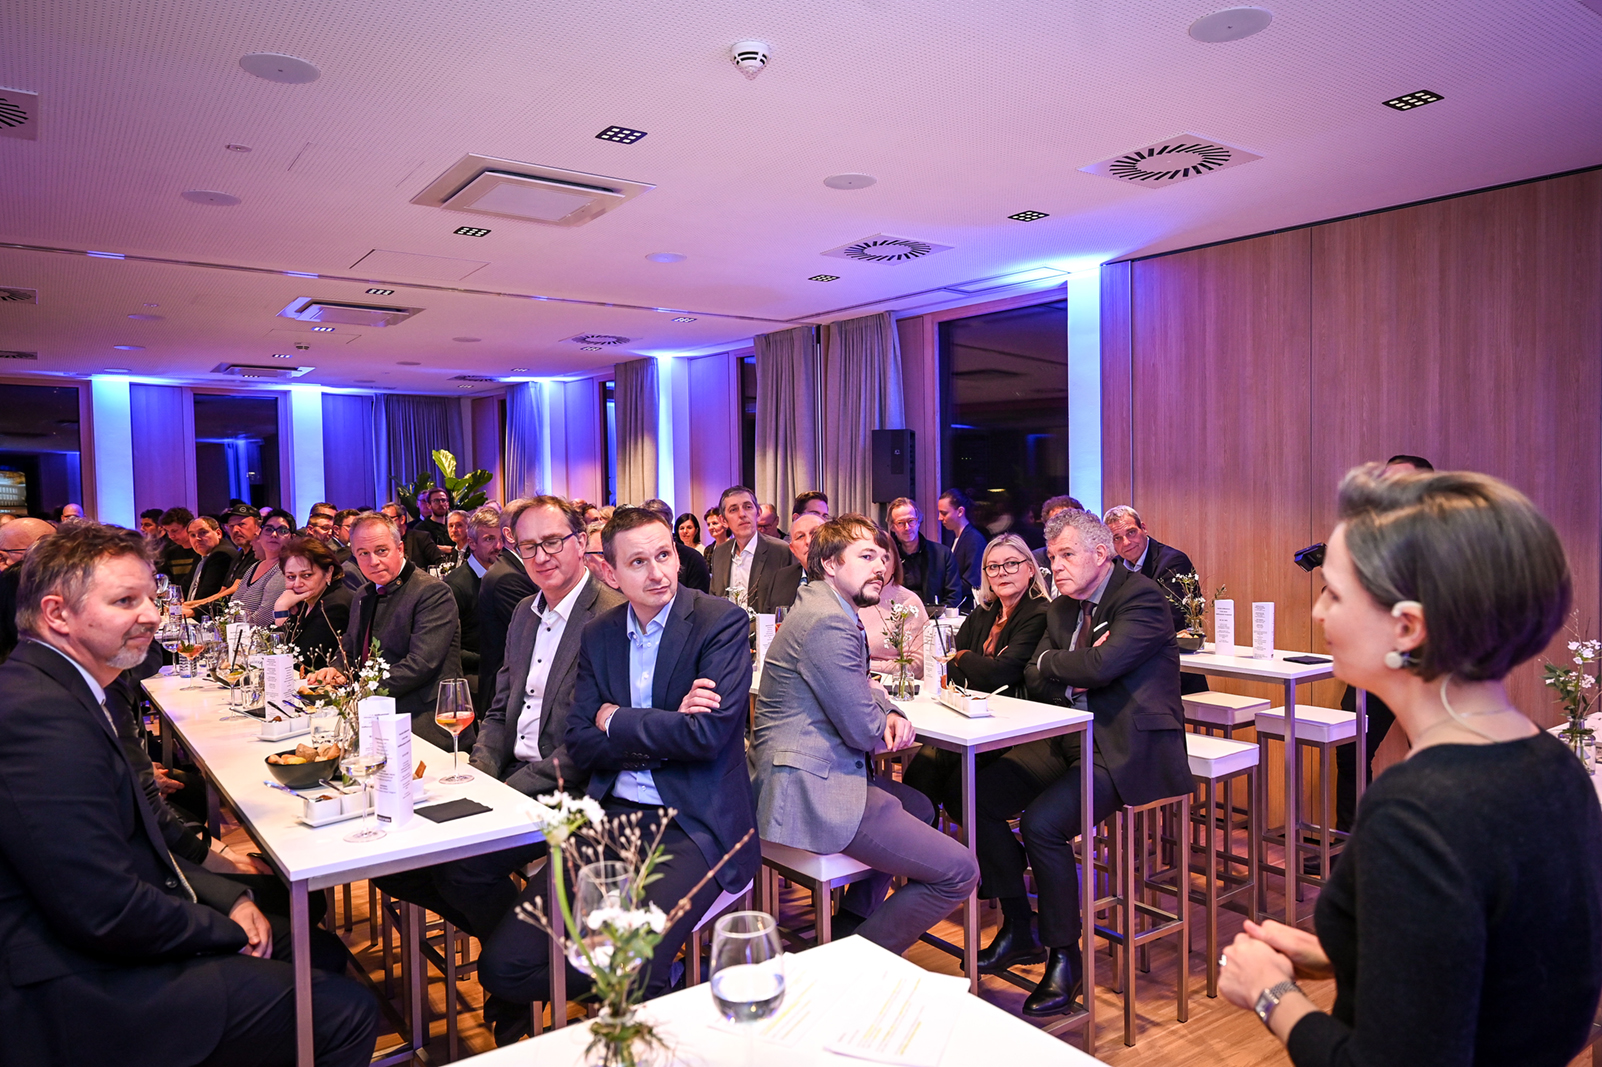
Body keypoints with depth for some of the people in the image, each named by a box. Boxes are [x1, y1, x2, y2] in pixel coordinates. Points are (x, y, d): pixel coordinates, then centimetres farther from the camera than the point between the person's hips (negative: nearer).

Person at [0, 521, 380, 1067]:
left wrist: (228, 895, 1)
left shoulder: (66, 691, 8)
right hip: (85, 1001, -10)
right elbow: (108, 913, -26)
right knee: (347, 1010, -11)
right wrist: (228, 930, -10)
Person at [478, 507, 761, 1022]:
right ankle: (651, 978, 12)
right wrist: (665, 730, -13)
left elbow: (709, 733, -18)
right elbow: (580, 748, 3)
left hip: (691, 824, -5)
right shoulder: (597, 636, 9)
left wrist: (616, 721, -5)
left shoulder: (722, 622, -7)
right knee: (503, 965, -6)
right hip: (610, 816, 5)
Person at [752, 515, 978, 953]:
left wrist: (891, 714, 3)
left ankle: (848, 930, 33)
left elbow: (856, 690, 25)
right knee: (960, 872, -9)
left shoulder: (824, 607, 15)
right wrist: (885, 723, 6)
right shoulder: (829, 622, -19)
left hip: (801, 775, 12)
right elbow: (864, 731, -18)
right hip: (812, 789, -11)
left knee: (919, 807, 33)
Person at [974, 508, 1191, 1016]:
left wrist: (1051, 661, -6)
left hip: (1128, 750, -8)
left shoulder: (1142, 596, -13)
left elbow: (1100, 665, -27)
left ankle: (1064, 955, -5)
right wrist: (1077, 665, -11)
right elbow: (1034, 678, 9)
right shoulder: (1062, 608, 13)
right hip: (1069, 740, 9)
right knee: (980, 796, -5)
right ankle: (1018, 928, 11)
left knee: (1042, 822, -27)